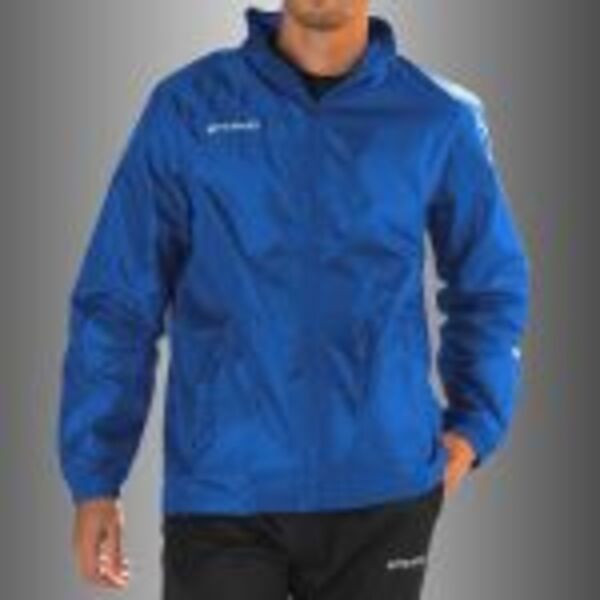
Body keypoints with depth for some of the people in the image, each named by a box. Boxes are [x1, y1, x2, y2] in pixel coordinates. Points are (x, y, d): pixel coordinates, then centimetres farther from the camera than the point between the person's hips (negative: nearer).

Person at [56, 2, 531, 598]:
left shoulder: (440, 119, 2)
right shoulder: (187, 108, -1)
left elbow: (492, 285, 15)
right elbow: (117, 299, 1)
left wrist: (475, 425, 3)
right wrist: (94, 476, 0)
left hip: (383, 490, 1)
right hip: (222, 492, -1)